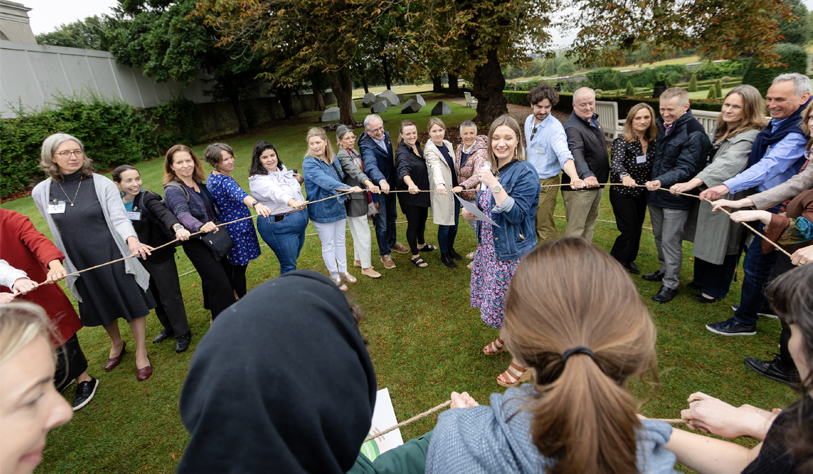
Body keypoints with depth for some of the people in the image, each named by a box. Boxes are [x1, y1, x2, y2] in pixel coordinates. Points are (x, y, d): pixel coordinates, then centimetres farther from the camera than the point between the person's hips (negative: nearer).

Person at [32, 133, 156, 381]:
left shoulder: (102, 184, -9)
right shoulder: (41, 192, 0)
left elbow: (119, 218, -16)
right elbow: (56, 230, 12)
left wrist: (132, 240, -35)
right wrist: (57, 261, 15)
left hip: (114, 256, -3)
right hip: (80, 263, 3)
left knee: (133, 303, 3)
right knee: (102, 308, 19)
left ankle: (141, 353, 22)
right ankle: (116, 344, 45)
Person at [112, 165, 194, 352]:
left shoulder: (147, 198, -16)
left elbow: (164, 213, -36)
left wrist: (177, 227, -55)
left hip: (159, 256, -6)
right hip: (138, 259, 6)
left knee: (169, 295, 1)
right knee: (154, 295, 19)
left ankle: (183, 333, 16)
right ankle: (169, 327, 37)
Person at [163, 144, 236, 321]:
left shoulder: (198, 182, 2)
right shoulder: (173, 190, -20)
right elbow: (183, 214, -38)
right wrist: (200, 227, -56)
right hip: (196, 243, -8)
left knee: (226, 273, 19)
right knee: (219, 282, -10)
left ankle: (216, 315, 41)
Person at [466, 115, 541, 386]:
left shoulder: (525, 173, -16)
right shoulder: (491, 170, 8)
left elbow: (517, 214, -24)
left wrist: (495, 186, -30)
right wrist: (471, 213, 0)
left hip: (514, 251, -8)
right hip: (490, 247, 8)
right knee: (499, 299, 21)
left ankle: (521, 364, 16)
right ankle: (504, 338, 45)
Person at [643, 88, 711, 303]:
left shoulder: (694, 133, -16)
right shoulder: (661, 125, 7)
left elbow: (685, 168, -22)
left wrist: (661, 181, -37)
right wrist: (652, 182, 8)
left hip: (676, 197, -7)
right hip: (656, 194, 7)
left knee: (671, 241, 0)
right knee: (659, 236, 19)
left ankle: (671, 283, 14)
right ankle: (664, 270, 38)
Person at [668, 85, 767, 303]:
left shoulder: (750, 136, -19)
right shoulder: (720, 129, 10)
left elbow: (726, 165, -34)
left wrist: (692, 182, -46)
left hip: (727, 200, -8)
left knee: (721, 245, 6)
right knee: (703, 240, 19)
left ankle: (715, 290, 24)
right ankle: (700, 280, 37)